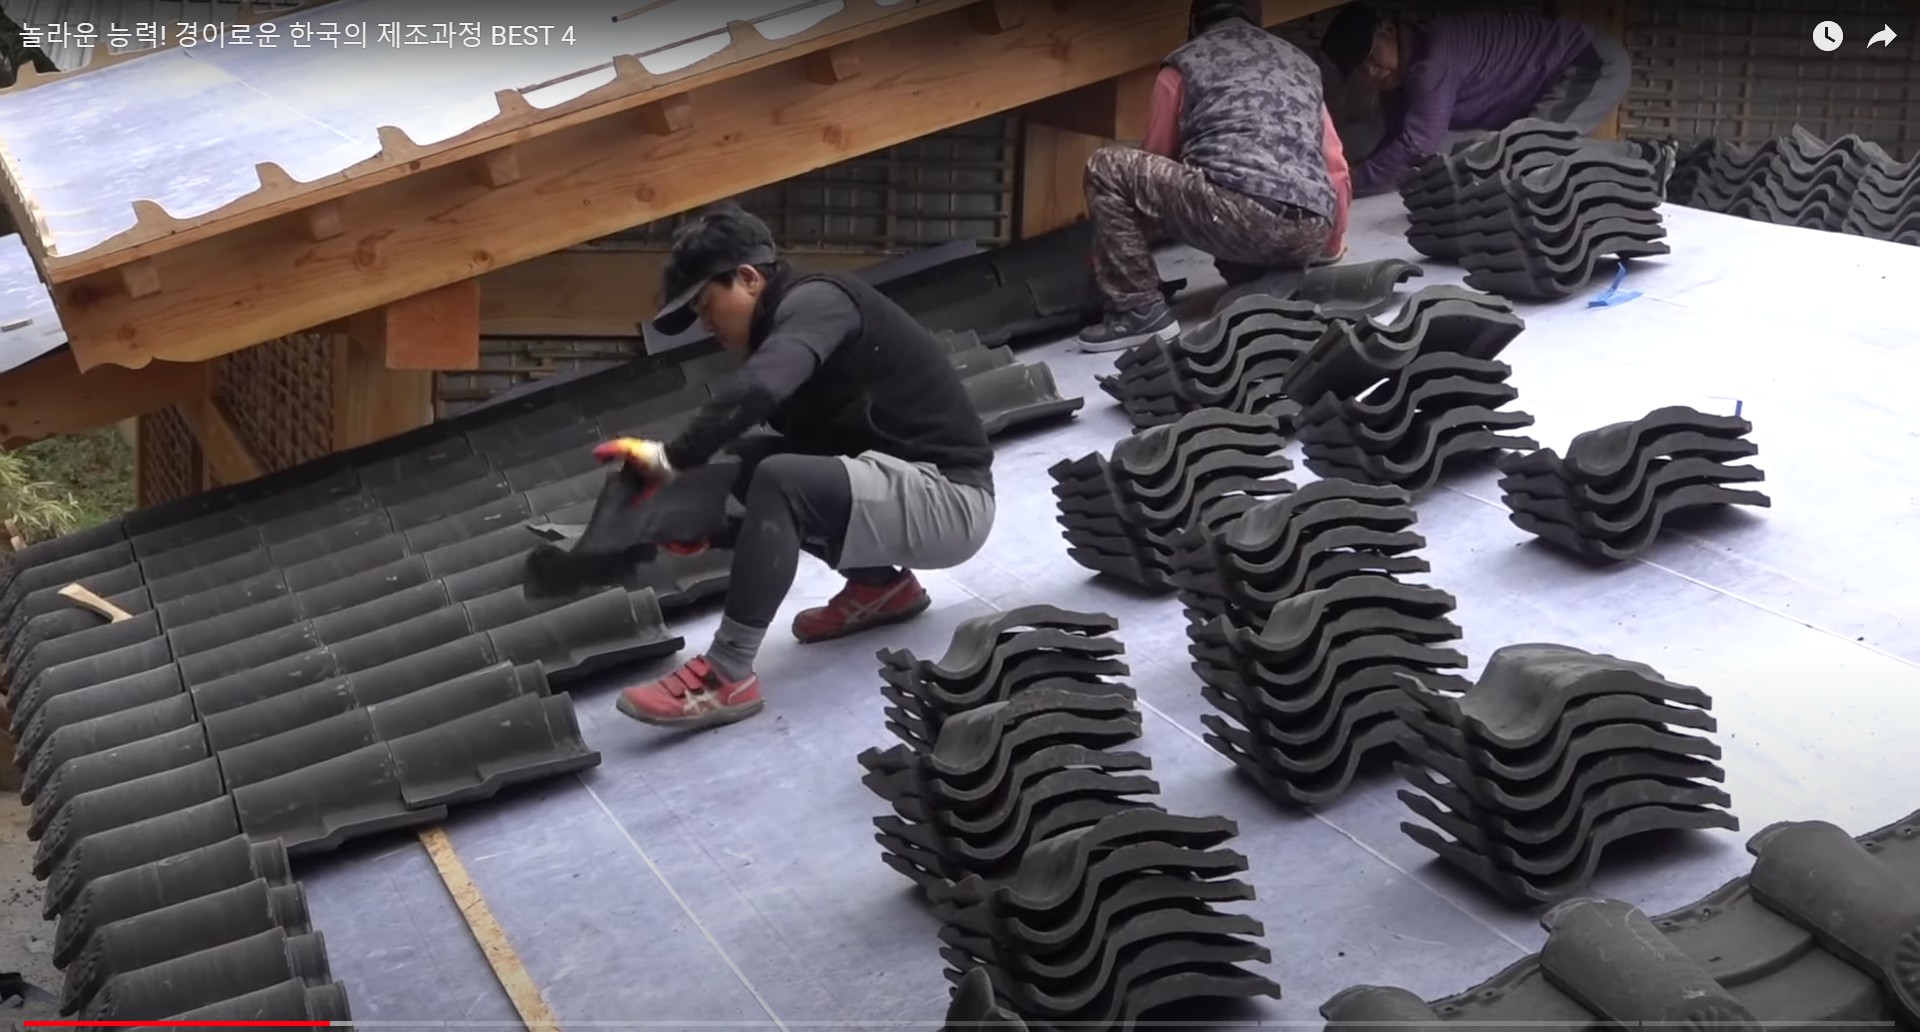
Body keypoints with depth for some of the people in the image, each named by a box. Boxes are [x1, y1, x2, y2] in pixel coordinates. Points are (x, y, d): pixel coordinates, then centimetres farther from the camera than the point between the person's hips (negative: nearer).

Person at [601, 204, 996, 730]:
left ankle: (726, 679, -21)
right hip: (906, 491, 10)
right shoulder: (795, 324, 14)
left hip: (948, 498, -10)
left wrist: (670, 459, -24)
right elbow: (804, 453, 13)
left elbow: (753, 392, -33)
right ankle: (880, 585, 13)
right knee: (748, 465, 7)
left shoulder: (818, 302, -13)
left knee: (778, 481, -27)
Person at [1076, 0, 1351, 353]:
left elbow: (1156, 158, 25)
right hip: (1309, 235, 6)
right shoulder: (1300, 62, 29)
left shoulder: (1185, 62, 17)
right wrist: (1330, 250, 43)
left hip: (1240, 212, -6)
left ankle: (1141, 311, 1)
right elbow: (1335, 169, 30)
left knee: (1107, 167, 8)